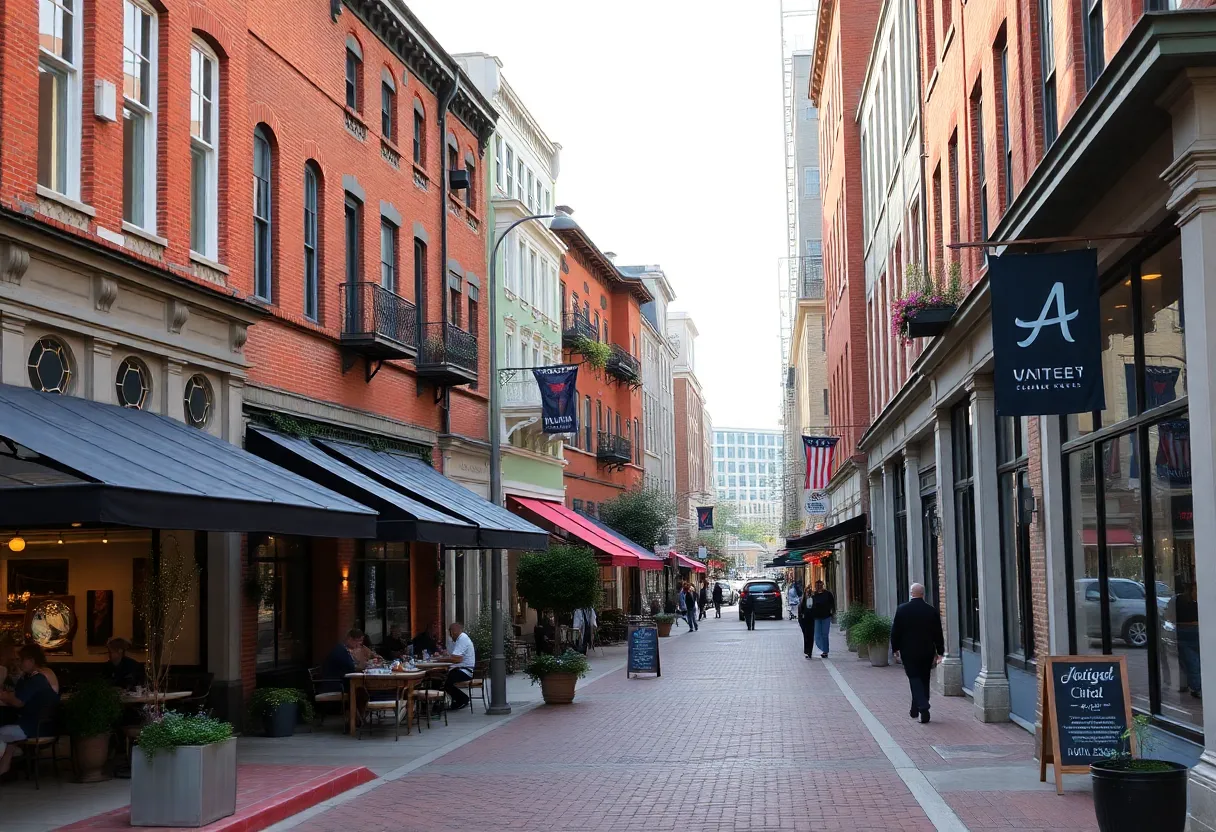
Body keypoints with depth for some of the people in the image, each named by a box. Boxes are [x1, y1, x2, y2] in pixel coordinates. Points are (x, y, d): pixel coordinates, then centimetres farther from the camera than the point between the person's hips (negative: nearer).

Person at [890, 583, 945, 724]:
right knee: (924, 679, 13)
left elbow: (895, 631, -3)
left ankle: (923, 707, -20)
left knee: (914, 679, -1)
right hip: (927, 652, 2)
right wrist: (939, 652, 11)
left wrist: (895, 648, 8)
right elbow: (938, 634, 2)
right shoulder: (932, 611, -3)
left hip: (909, 652, -2)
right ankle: (915, 709, 21)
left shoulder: (902, 610, -8)